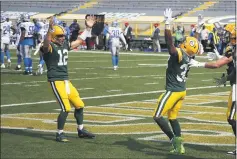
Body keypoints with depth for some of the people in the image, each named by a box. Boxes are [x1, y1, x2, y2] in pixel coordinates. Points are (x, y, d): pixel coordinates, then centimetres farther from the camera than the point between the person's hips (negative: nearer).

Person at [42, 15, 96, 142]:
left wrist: (88, 28, 20)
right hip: (56, 81, -8)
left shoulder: (65, 45, 12)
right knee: (66, 108, -12)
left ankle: (81, 130, 28)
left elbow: (79, 41, 24)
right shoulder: (50, 47, -11)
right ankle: (59, 134, 3)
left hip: (66, 80, 8)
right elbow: (46, 44, -36)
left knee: (79, 105, 12)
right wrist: (50, 29, -51)